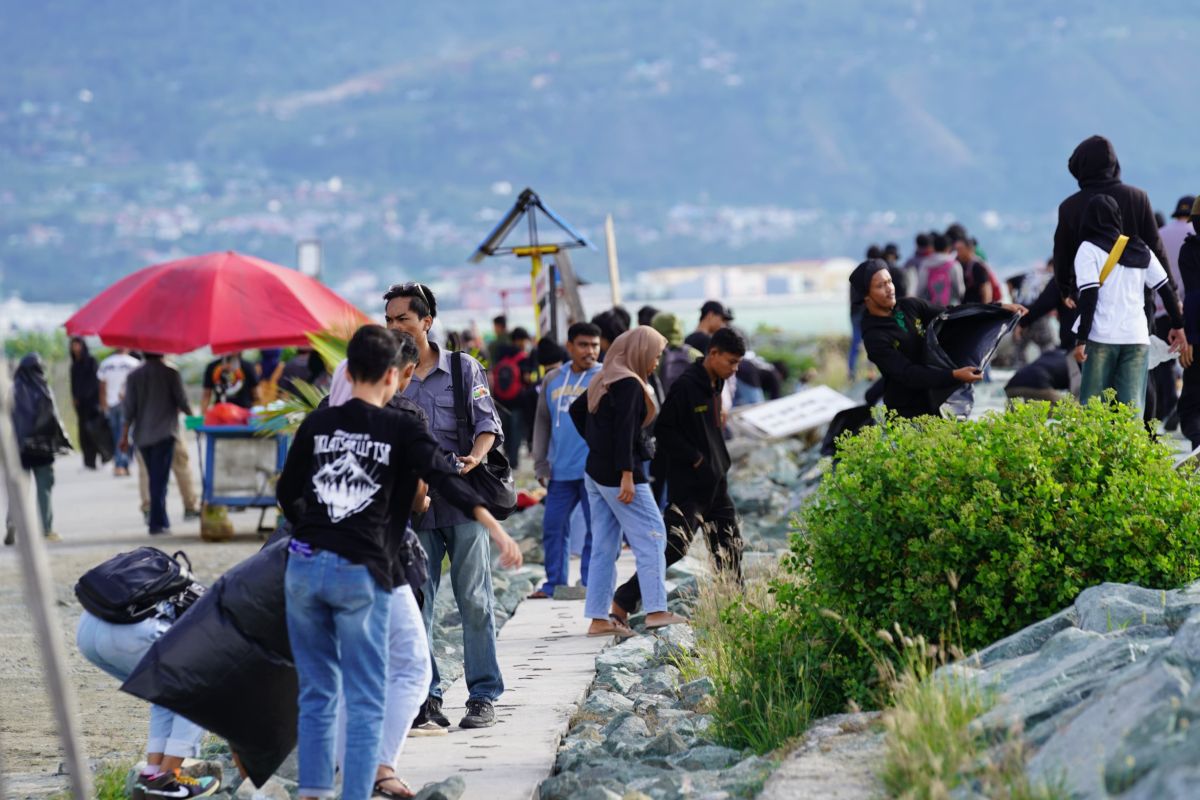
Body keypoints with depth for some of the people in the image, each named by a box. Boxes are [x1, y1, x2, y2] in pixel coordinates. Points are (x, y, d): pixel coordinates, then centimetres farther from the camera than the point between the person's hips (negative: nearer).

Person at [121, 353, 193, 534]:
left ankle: (159, 520, 17)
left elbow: (129, 408, 2)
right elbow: (181, 401, -4)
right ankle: (157, 522, -8)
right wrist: (191, 415, 15)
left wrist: (125, 434, 7)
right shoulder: (170, 373, -6)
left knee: (154, 477, 14)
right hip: (164, 433, -4)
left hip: (142, 436, 4)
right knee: (159, 480, -4)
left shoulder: (134, 376, 4)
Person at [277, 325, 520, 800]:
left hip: (304, 567, 4)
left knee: (317, 691, 15)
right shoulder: (401, 430, -2)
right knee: (365, 702, 2)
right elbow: (445, 479, -13)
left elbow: (287, 494, 17)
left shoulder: (316, 424, 9)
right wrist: (496, 529, -18)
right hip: (360, 572, -4)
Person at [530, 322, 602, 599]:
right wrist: (541, 465, 10)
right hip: (560, 472, 4)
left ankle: (590, 584, 7)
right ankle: (555, 584, 15)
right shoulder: (553, 380, 12)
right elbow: (542, 423, 16)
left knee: (596, 528, -1)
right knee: (553, 527, 5)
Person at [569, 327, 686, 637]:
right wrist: (627, 475, -23)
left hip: (596, 471, 9)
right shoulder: (629, 384, -14)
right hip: (617, 474, -9)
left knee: (604, 544, 8)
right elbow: (624, 431, -21)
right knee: (651, 536, -5)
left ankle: (599, 617, 7)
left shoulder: (604, 382, 13)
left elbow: (576, 410, 26)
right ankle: (655, 610, -10)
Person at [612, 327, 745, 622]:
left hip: (715, 484, 9)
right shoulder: (686, 386, -15)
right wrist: (695, 459, -18)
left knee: (730, 547, 11)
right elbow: (664, 431, -16)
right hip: (688, 484, -9)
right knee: (674, 545, -13)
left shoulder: (716, 386, 12)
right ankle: (623, 602, -8)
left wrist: (721, 463, 13)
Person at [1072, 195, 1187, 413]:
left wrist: (1081, 339, -11)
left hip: (1101, 337, -3)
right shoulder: (1140, 250, 12)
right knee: (1132, 407, -1)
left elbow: (1089, 297, -10)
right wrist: (1178, 326, 24)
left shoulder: (1088, 250, -2)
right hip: (1137, 337, 3)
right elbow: (1166, 289, 13)